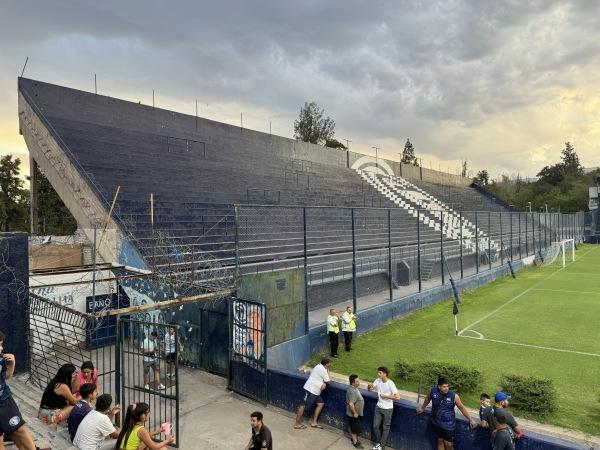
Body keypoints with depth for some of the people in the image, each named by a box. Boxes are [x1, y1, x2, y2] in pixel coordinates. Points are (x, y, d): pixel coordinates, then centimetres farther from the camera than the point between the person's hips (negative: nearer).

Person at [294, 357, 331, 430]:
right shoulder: (323, 370, -18)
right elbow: (328, 382, -9)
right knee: (303, 406, -3)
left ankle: (314, 422, 14)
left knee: (321, 404, 10)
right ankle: (297, 424, 4)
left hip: (315, 391, 10)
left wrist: (324, 384, -6)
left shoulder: (320, 367, 12)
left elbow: (323, 379, 17)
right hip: (310, 390, -10)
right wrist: (328, 373, 7)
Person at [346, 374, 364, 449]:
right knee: (356, 428, 10)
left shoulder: (352, 387, -3)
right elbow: (351, 404, -37)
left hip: (353, 413, 9)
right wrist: (355, 413, -25)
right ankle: (355, 442, 27)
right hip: (354, 414, -9)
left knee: (352, 427, 27)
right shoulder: (353, 392, -34)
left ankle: (352, 437, 45)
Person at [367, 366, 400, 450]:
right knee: (375, 426, 10)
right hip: (378, 407, 5)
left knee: (385, 428, 10)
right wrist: (369, 386, -21)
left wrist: (385, 396, -22)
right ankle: (378, 443, 31)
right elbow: (370, 389, 2)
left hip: (387, 409, -5)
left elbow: (397, 397, -27)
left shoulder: (390, 383, -23)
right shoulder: (378, 380, -6)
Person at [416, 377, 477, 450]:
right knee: (440, 441, 17)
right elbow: (428, 398, 7)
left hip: (449, 424, -2)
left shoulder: (454, 396, -22)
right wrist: (422, 408, 21)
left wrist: (470, 420, -8)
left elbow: (462, 407, -8)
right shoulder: (433, 391, -16)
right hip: (437, 422, 2)